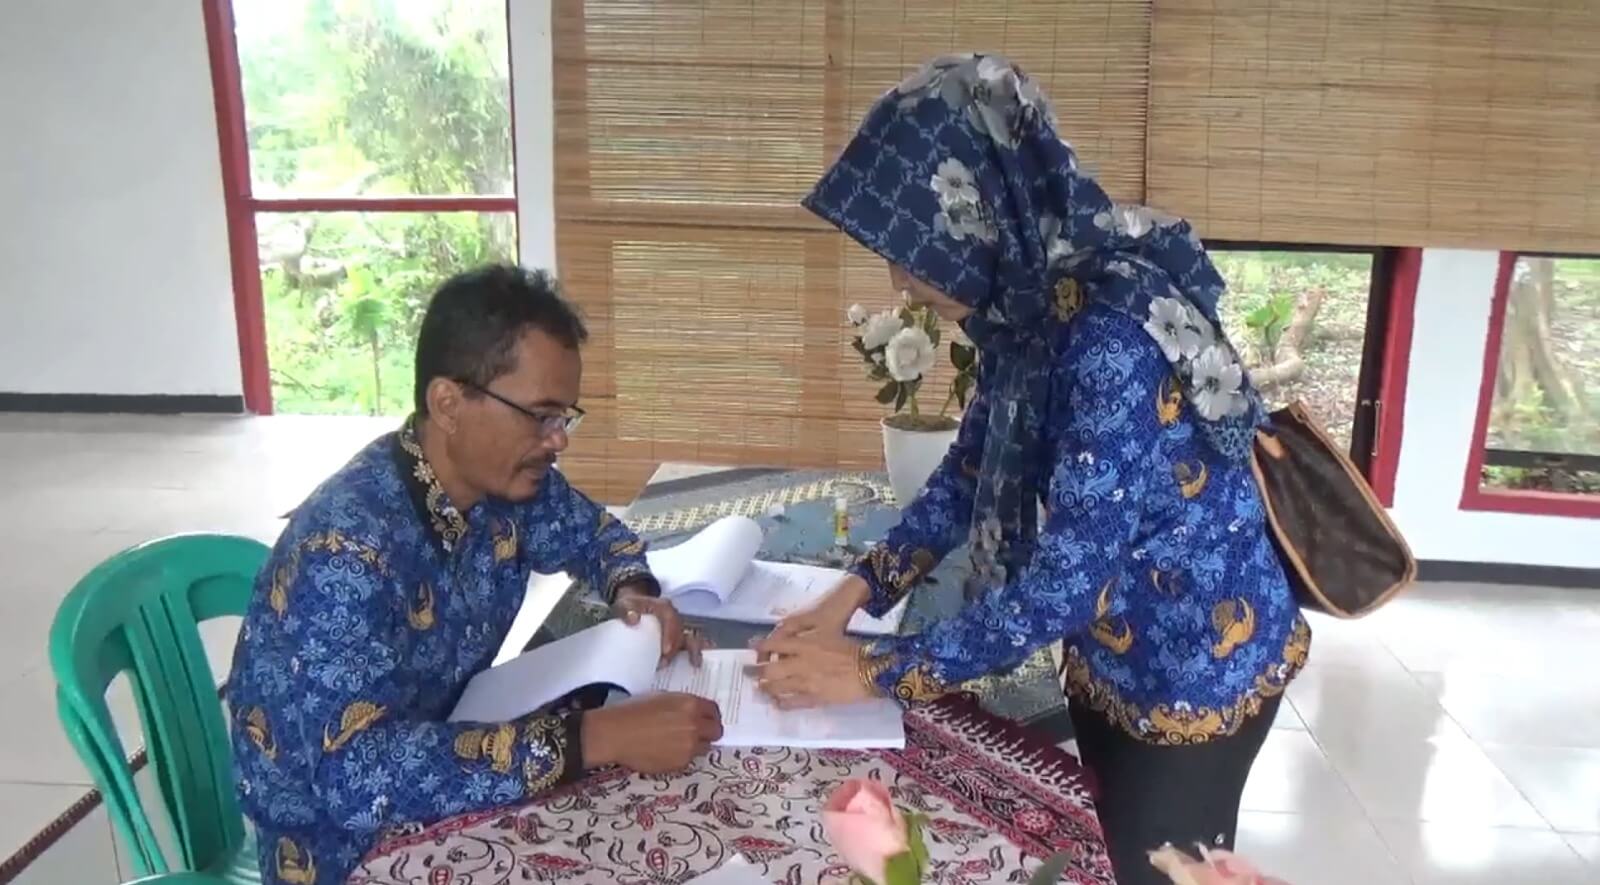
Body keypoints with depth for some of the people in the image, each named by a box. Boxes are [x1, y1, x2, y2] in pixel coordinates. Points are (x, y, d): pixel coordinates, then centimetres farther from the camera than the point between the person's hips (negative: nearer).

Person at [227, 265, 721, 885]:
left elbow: (593, 530, 12)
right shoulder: (347, 549, -29)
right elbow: (359, 777, -38)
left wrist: (632, 594, -10)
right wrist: (595, 738, -42)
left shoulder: (507, 482, -8)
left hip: (443, 800, 7)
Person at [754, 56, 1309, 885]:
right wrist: (856, 594, -4)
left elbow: (1067, 579, -31)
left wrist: (874, 672, -23)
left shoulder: (1113, 332, -33)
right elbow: (970, 469, 5)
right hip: (1110, 657, 8)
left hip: (1197, 666, -8)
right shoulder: (1024, 305, -7)